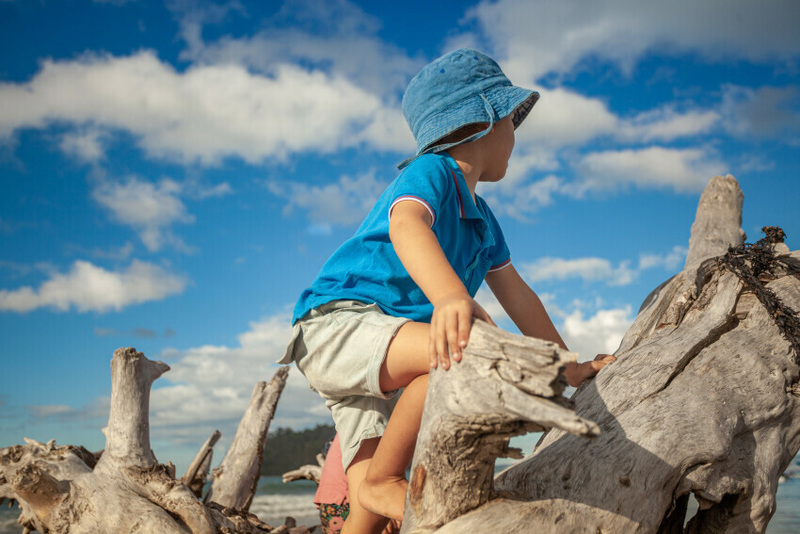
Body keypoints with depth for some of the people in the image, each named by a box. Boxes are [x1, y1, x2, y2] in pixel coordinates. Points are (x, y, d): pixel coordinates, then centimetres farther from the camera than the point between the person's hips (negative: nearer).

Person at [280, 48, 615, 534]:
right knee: (467, 350, -33)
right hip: (336, 324, -9)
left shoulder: (481, 218, 18)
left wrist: (570, 367, 27)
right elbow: (406, 226, -34)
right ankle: (383, 481, -19)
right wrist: (449, 297, -54)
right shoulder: (429, 171, -10)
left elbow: (516, 294, 26)